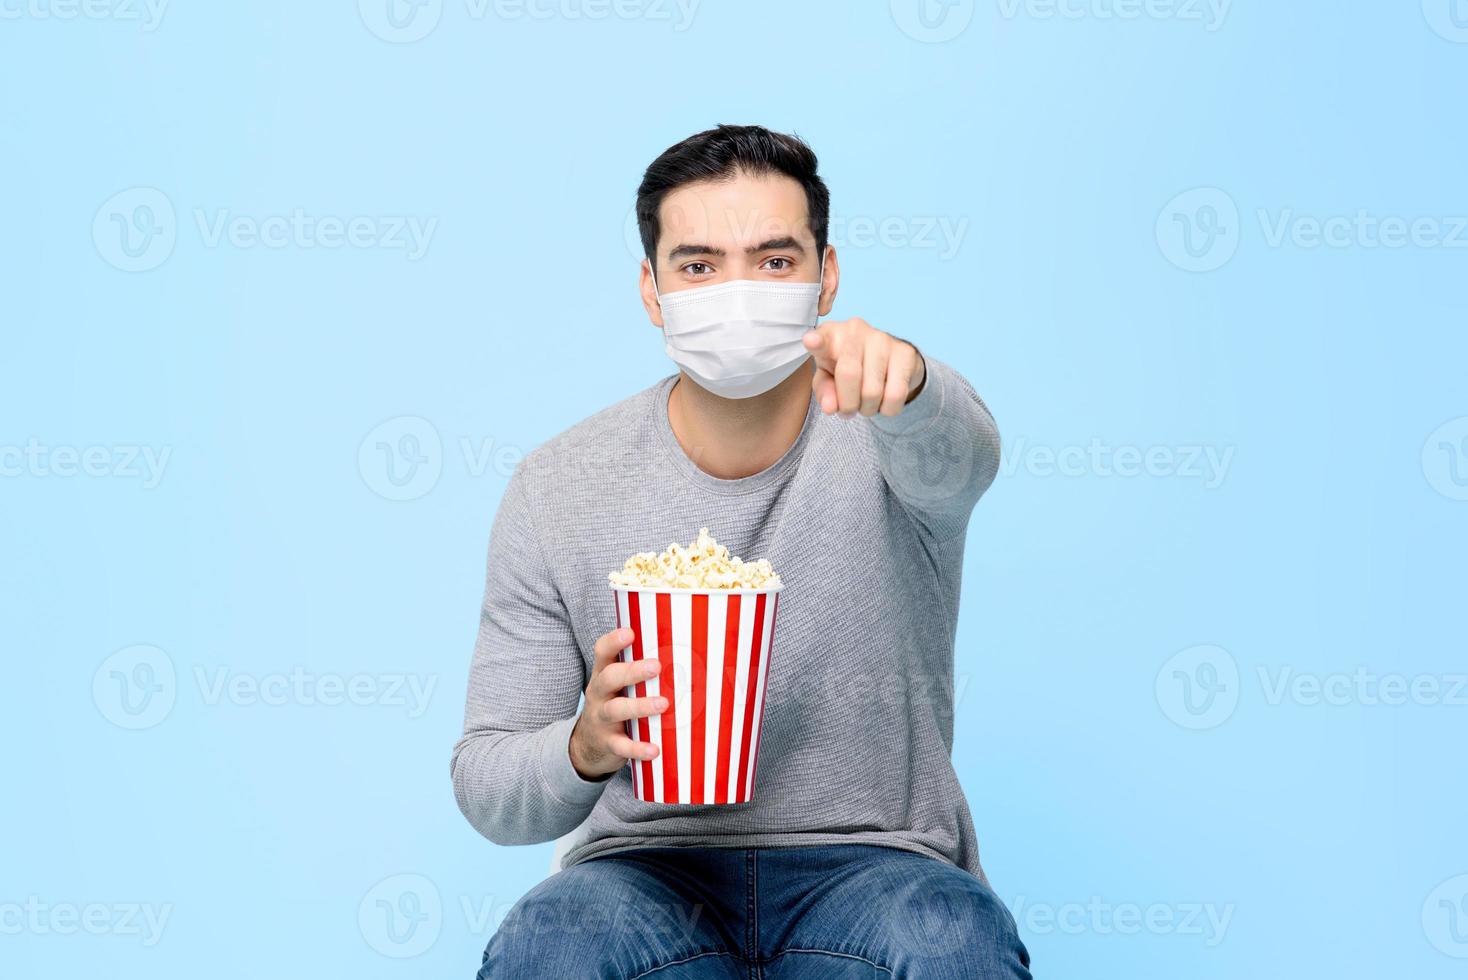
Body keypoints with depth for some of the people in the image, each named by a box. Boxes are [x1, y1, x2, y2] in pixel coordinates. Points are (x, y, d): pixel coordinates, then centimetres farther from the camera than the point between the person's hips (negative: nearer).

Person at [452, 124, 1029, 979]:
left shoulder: (887, 430, -5)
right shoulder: (556, 490, -2)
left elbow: (953, 453, -32)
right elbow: (486, 787, 0)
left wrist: (901, 379, -56)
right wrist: (586, 750, -23)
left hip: (870, 866, 0)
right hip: (650, 868, 1)